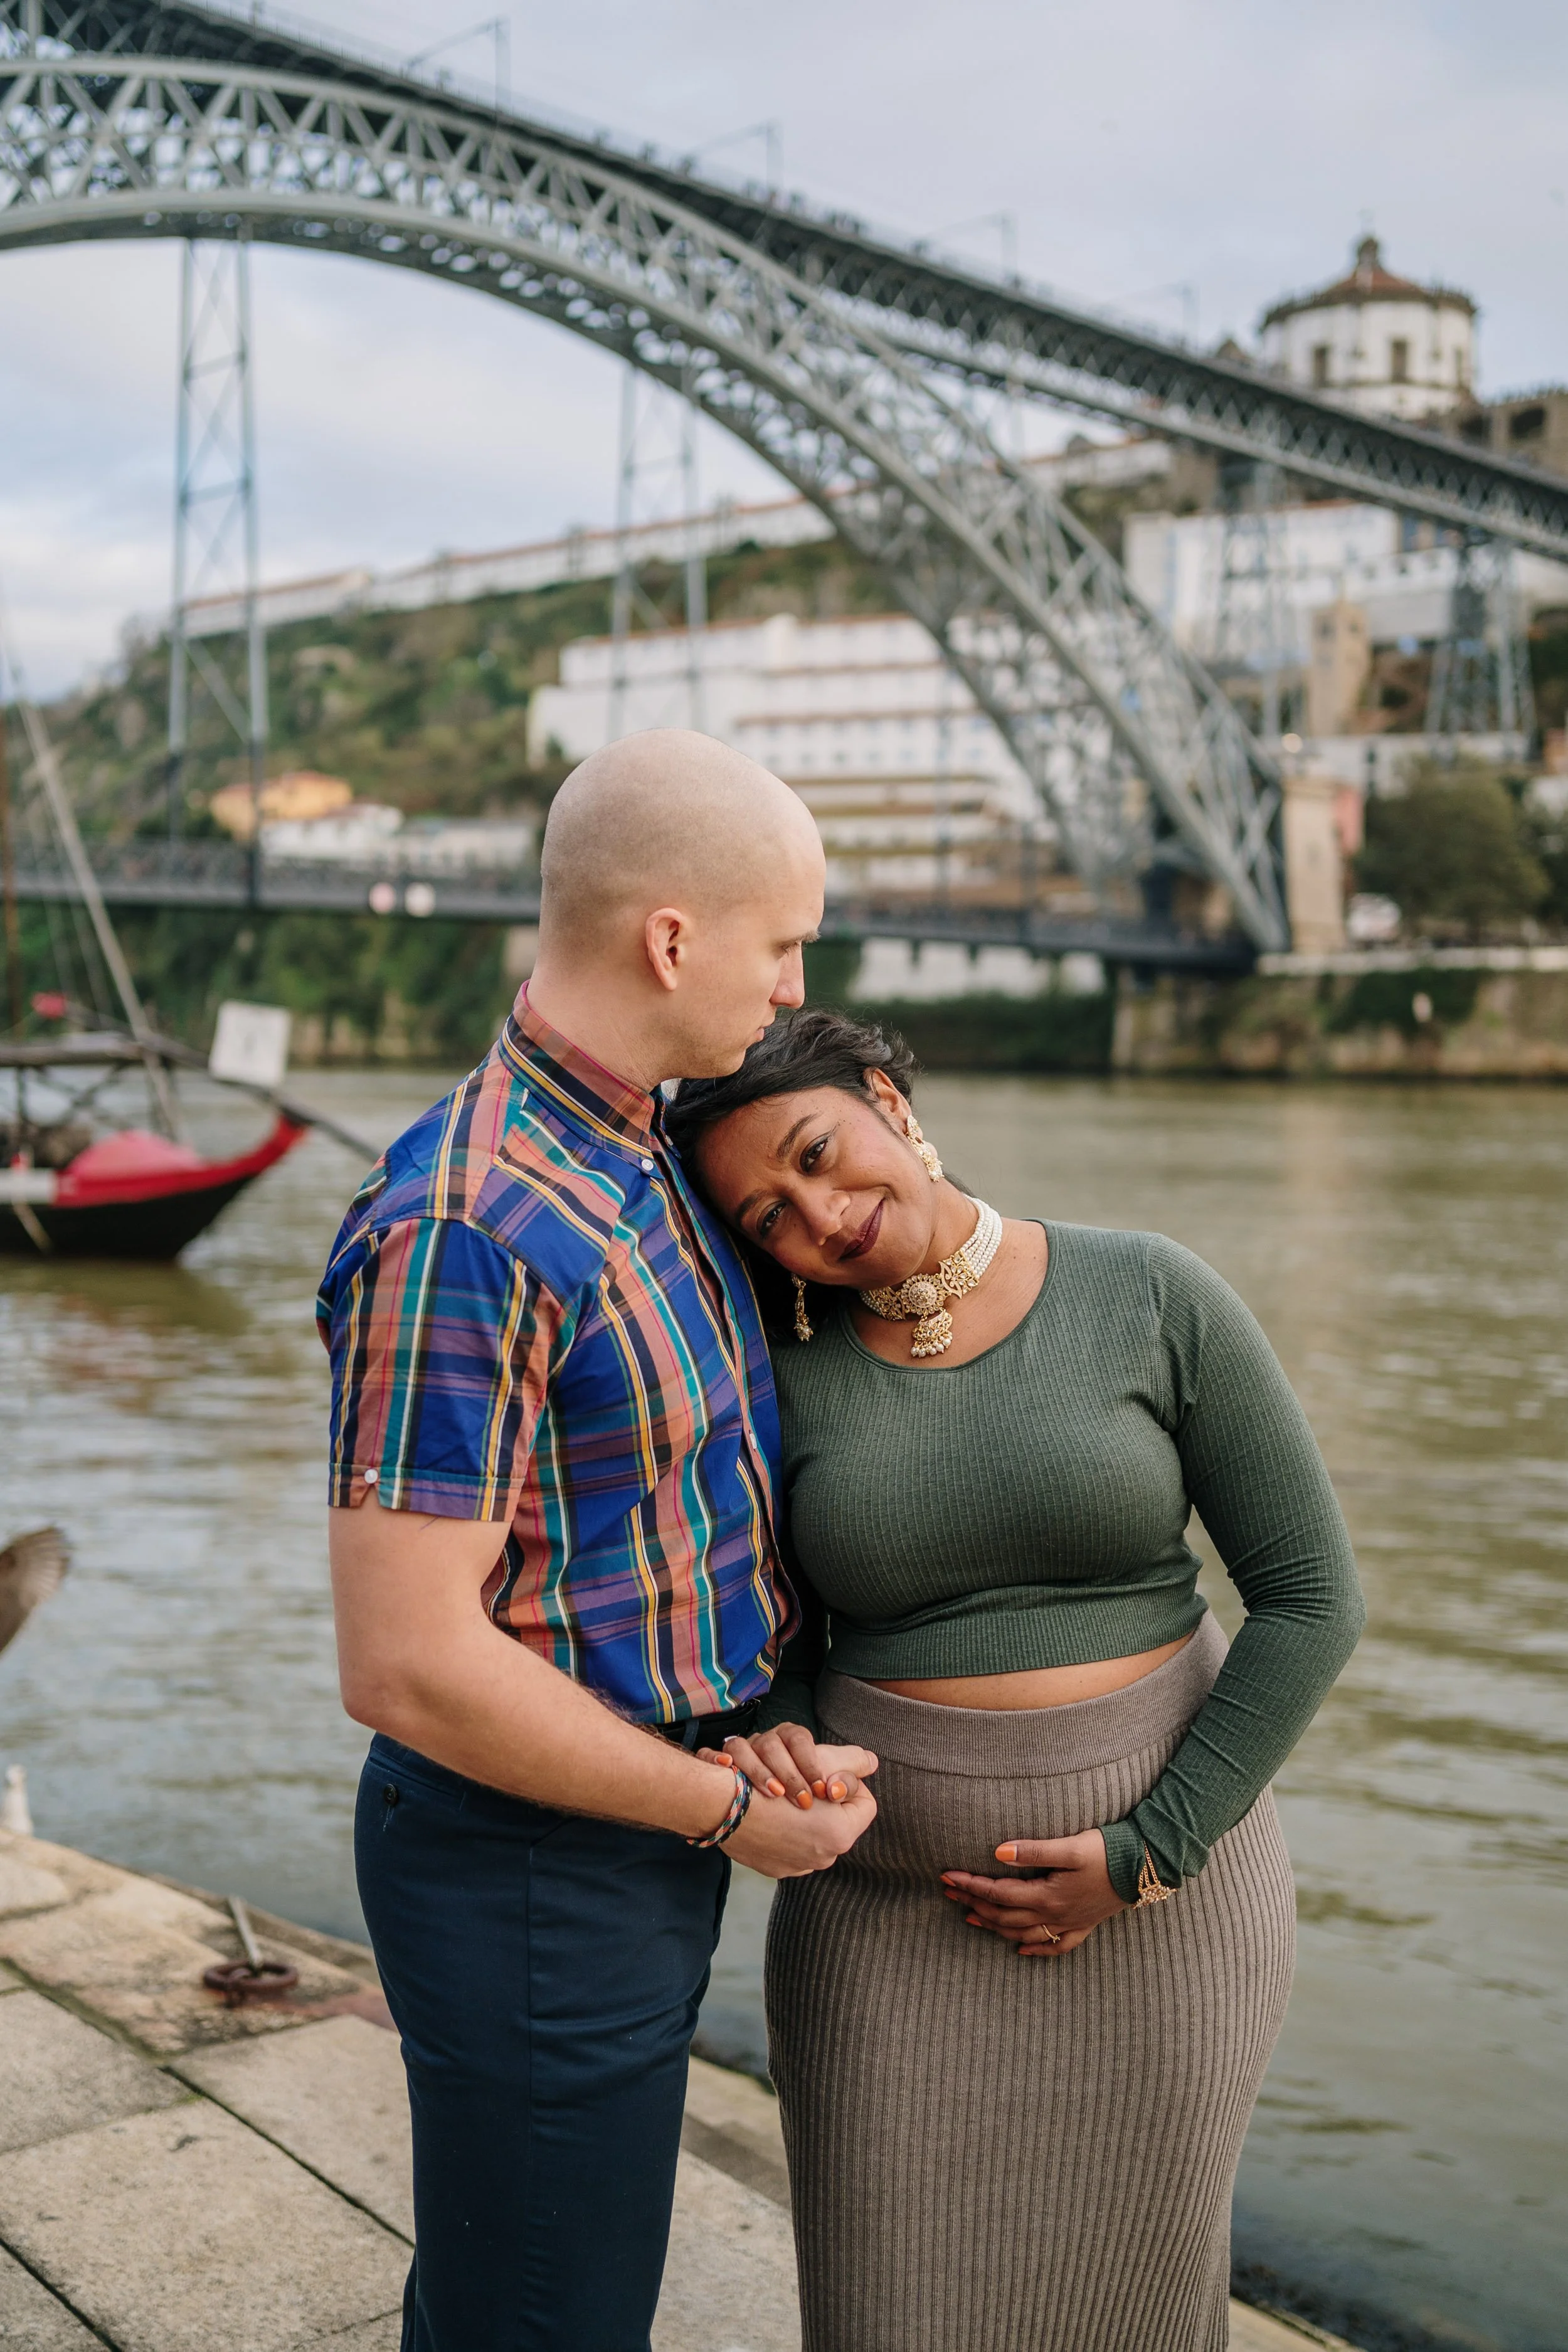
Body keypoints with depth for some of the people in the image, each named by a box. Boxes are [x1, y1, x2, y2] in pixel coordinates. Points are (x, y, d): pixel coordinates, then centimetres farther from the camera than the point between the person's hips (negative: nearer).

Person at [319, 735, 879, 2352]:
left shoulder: (634, 1157, 4)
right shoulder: (457, 1230, -27)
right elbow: (405, 1664, -27)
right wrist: (727, 1811, -18)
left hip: (639, 1828, 9)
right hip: (535, 1872, -9)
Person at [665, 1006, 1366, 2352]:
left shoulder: (1158, 1304, -11)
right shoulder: (784, 1370, -5)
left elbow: (1311, 1598, -9)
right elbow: (783, 1645, 4)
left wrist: (1149, 1854, -14)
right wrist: (773, 1753, -18)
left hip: (1157, 1878, -1)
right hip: (893, 1907, 1)